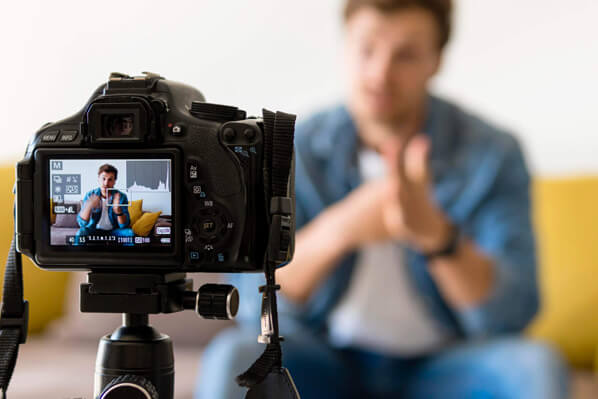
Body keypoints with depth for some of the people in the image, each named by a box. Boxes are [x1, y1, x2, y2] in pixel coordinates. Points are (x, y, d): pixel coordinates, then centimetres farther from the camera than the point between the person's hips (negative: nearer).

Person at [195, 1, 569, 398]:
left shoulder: (494, 154, -10)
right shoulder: (296, 151, -7)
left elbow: (510, 314, -19)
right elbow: (255, 303, -16)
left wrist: (433, 231, -38)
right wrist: (342, 227, -34)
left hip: (442, 367, 0)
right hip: (324, 361, 1)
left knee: (536, 365, -30)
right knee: (232, 357, -29)